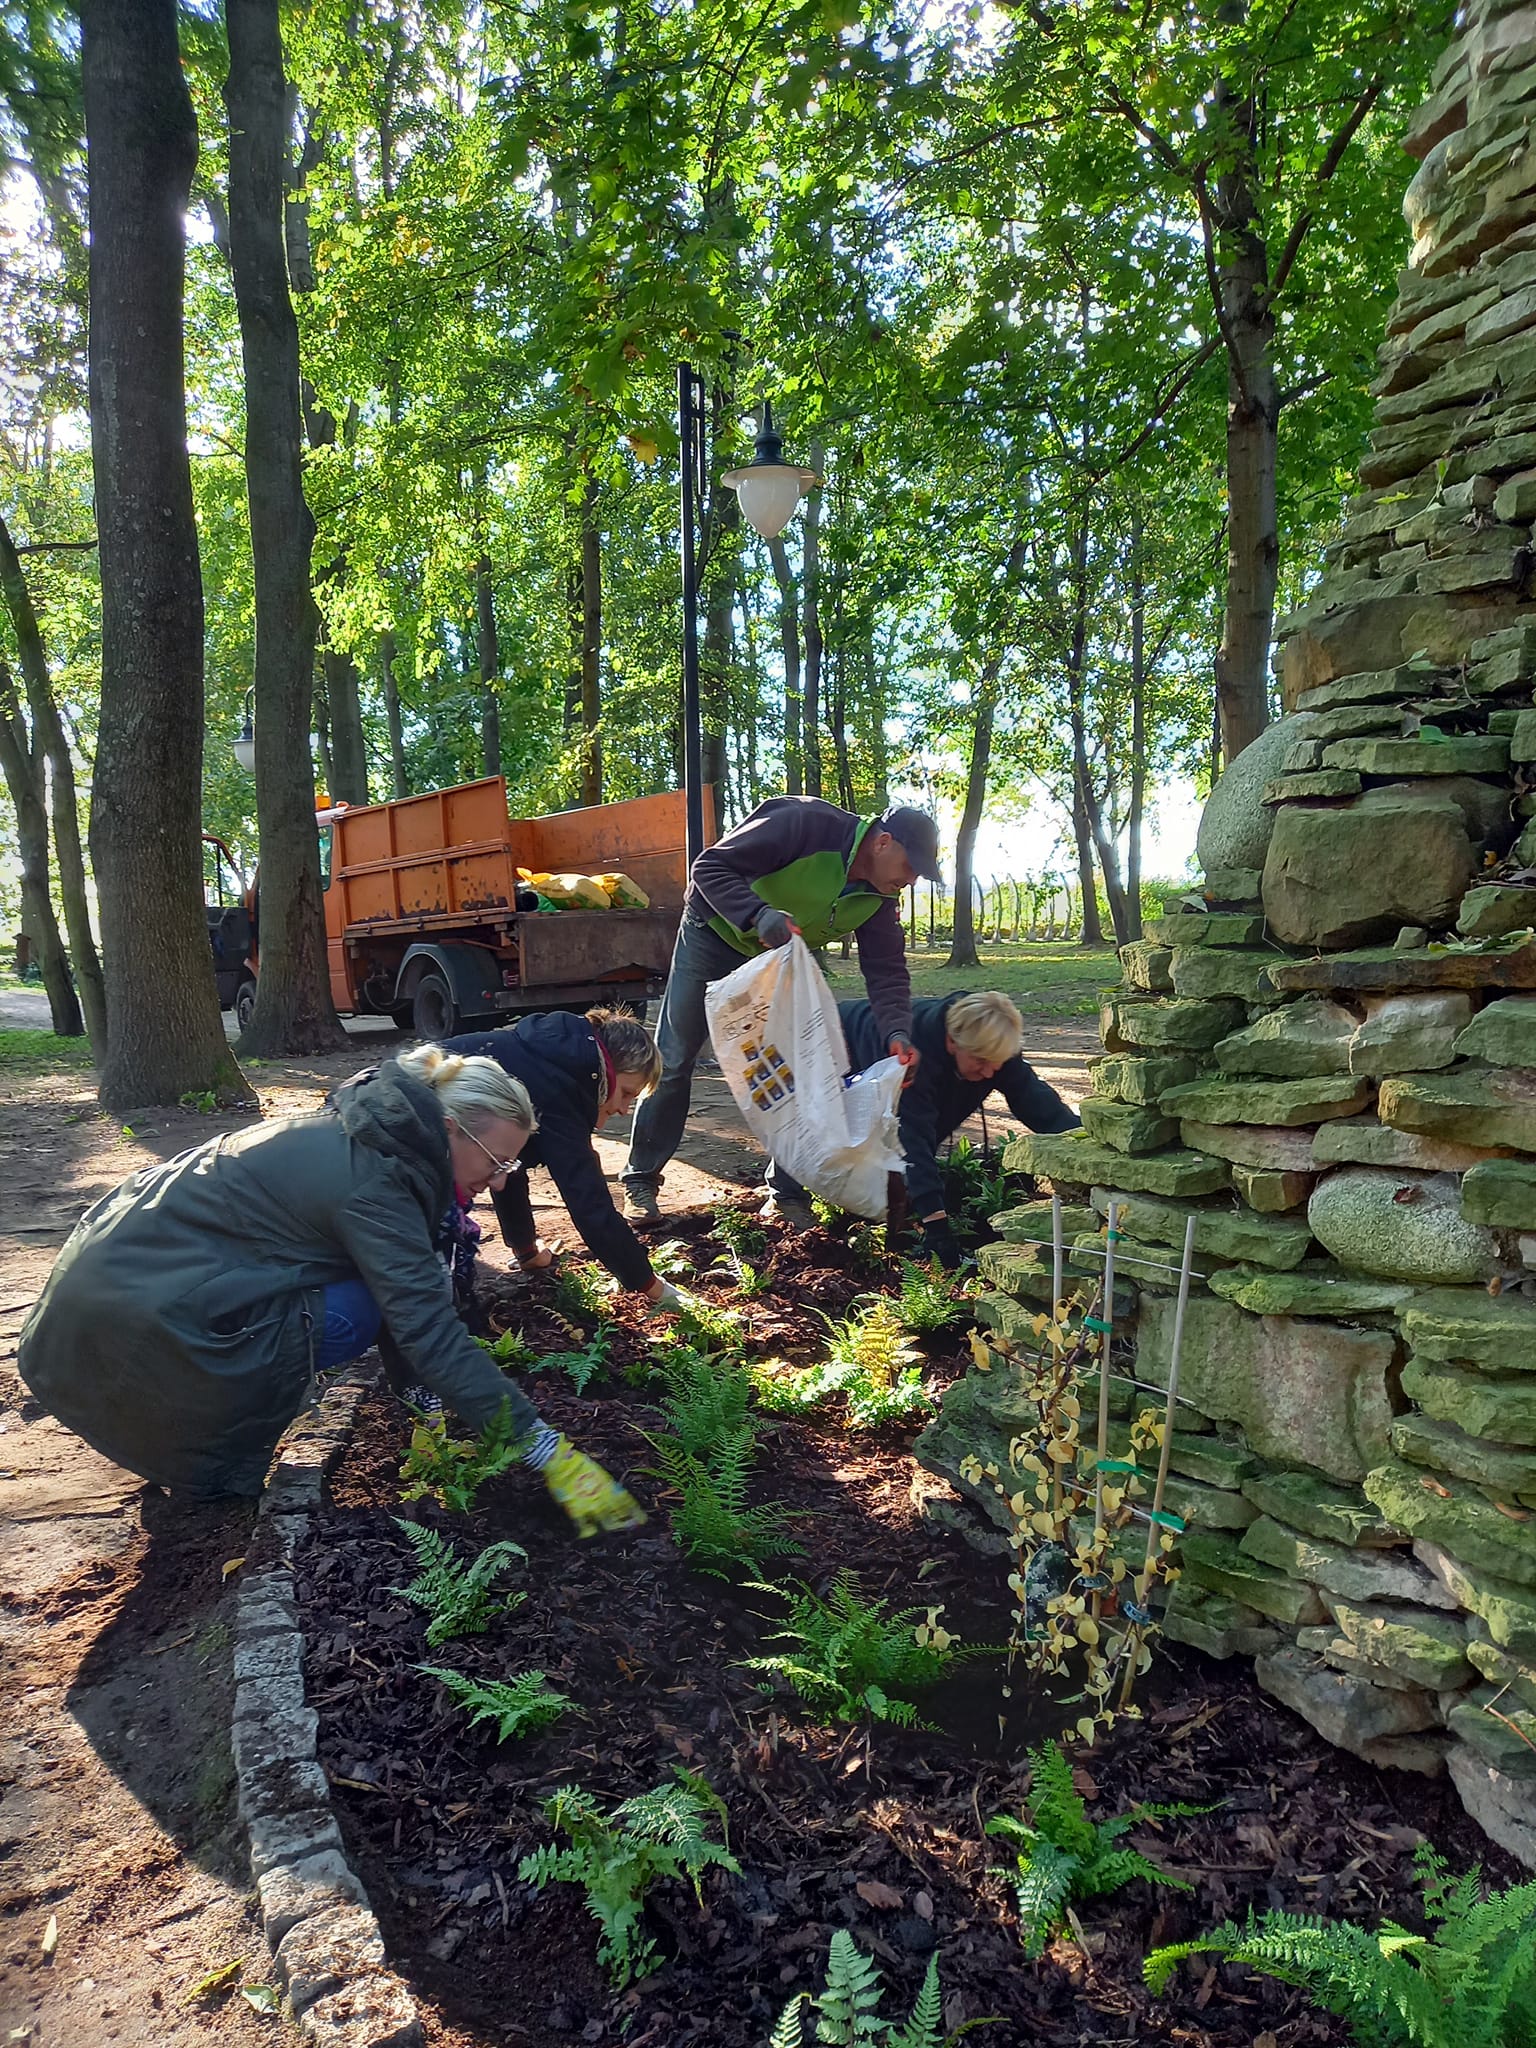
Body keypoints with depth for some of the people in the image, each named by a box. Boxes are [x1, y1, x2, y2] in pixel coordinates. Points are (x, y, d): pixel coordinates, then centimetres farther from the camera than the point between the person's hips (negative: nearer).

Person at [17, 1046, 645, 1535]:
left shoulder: (355, 1136, 6)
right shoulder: (368, 1185, -22)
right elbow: (431, 1334, -25)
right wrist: (551, 1455, -22)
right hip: (136, 1312, -9)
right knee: (356, 1310, -13)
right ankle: (221, 1475, 0)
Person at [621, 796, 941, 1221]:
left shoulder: (878, 898, -13)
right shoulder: (807, 826, -33)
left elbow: (887, 970, -15)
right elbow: (709, 868, -34)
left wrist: (896, 1032, -34)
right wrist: (758, 915, -51)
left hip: (779, 957, 5)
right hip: (714, 934, -5)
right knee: (674, 1059, -2)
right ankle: (641, 1179, 10)